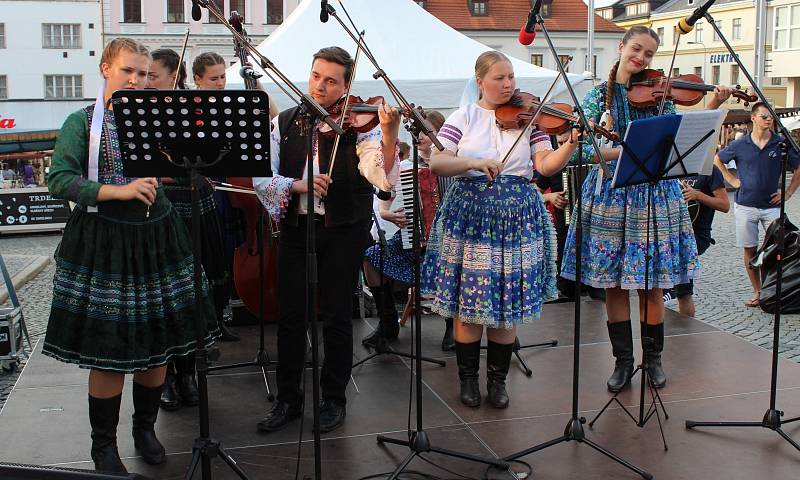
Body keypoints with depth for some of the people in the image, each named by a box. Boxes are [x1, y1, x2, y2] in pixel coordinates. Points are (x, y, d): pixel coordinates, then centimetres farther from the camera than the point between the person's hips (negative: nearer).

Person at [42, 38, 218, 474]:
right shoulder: (82, 122, -1)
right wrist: (117, 191, -23)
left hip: (157, 238, 4)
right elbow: (59, 181, -12)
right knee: (109, 349, 2)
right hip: (103, 243, -3)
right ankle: (103, 445, 21)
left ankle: (145, 426, 32)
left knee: (158, 342, 10)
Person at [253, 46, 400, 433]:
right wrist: (296, 184, -18)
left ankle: (334, 399, 21)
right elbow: (261, 176, -1)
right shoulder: (285, 122, 7)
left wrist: (389, 136, -37)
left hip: (343, 230, -3)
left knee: (336, 317, 5)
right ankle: (288, 398, 23)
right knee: (290, 316, 8)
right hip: (295, 226, 3)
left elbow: (379, 174, -21)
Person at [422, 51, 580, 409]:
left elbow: (546, 165, -4)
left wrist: (571, 144, -20)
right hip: (469, 215, -1)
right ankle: (468, 377, 21)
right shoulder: (464, 117, 3)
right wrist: (475, 162, -22)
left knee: (508, 303, 5)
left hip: (516, 219, 1)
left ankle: (498, 379, 22)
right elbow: (436, 164, -7)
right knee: (468, 301, 2)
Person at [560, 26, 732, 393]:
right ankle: (623, 361, 18)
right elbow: (586, 149, -10)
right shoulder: (598, 95, 2)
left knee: (651, 285, 5)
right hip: (610, 194, -1)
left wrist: (712, 108, -15)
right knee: (613, 284, 5)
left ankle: (654, 358, 21)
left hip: (654, 195, 1)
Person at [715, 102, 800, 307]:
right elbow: (717, 160, 15)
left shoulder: (781, 144, 0)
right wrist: (731, 180, 8)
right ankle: (757, 292, 16)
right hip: (745, 206, 1)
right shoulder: (740, 145, 1)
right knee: (750, 250, 5)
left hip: (772, 206, -1)